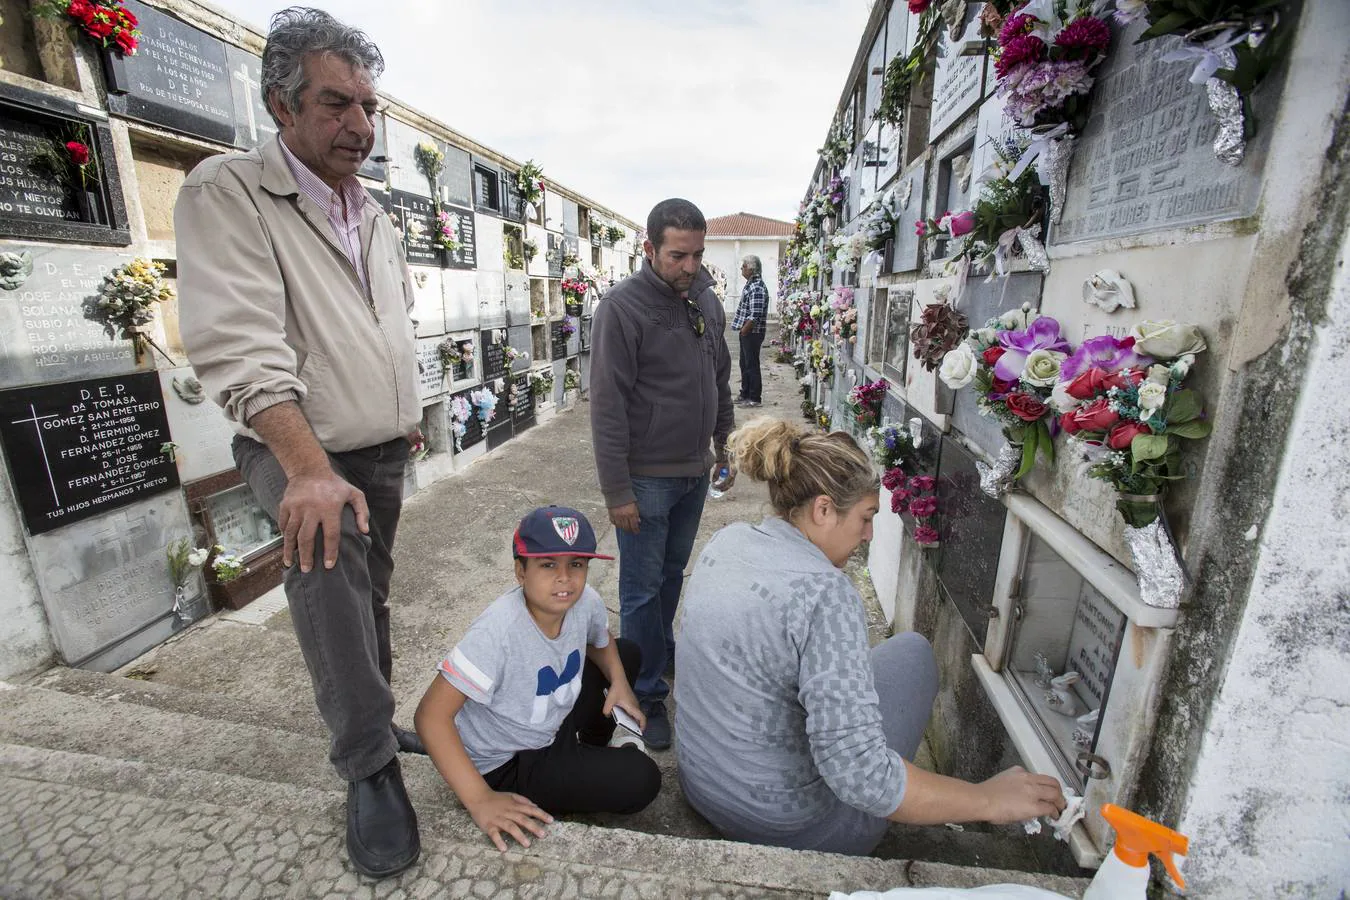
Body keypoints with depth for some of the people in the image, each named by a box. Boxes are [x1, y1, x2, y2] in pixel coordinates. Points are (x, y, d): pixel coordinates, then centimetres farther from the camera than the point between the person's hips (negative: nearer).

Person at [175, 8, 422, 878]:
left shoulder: (374, 212, 10)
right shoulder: (228, 193, -11)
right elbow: (241, 347, -23)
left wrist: (407, 413, 21)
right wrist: (310, 470, -33)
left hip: (382, 449, 7)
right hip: (297, 449, -6)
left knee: (370, 591, 14)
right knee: (325, 561, -31)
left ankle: (373, 724, 33)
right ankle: (370, 766, -14)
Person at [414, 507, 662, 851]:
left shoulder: (587, 602, -16)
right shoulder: (498, 631, -35)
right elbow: (431, 716, -32)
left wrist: (619, 681, -9)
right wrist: (480, 800, -33)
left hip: (552, 728, 7)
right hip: (504, 765, -7)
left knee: (626, 652, 8)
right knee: (641, 780, -16)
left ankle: (598, 740, 27)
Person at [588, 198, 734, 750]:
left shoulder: (706, 300, 5)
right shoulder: (622, 307, -15)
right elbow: (608, 407, -18)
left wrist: (723, 441, 16)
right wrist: (616, 491, -18)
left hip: (695, 471, 6)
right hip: (646, 477, -6)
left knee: (673, 572, 22)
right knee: (642, 590, 6)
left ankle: (663, 649, 45)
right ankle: (647, 694, 24)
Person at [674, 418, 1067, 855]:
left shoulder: (726, 540, -5)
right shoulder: (825, 594, -30)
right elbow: (859, 775, -31)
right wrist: (989, 800, -17)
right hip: (783, 828, -7)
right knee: (911, 653, 6)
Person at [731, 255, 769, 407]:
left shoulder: (757, 288, -19)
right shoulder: (750, 284, 12)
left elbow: (754, 316, -25)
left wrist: (743, 331, -18)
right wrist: (742, 330, 15)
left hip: (752, 332, -10)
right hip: (746, 332, 10)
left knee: (751, 365, -1)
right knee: (744, 364, 16)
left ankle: (755, 398, 8)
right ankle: (745, 394, 27)